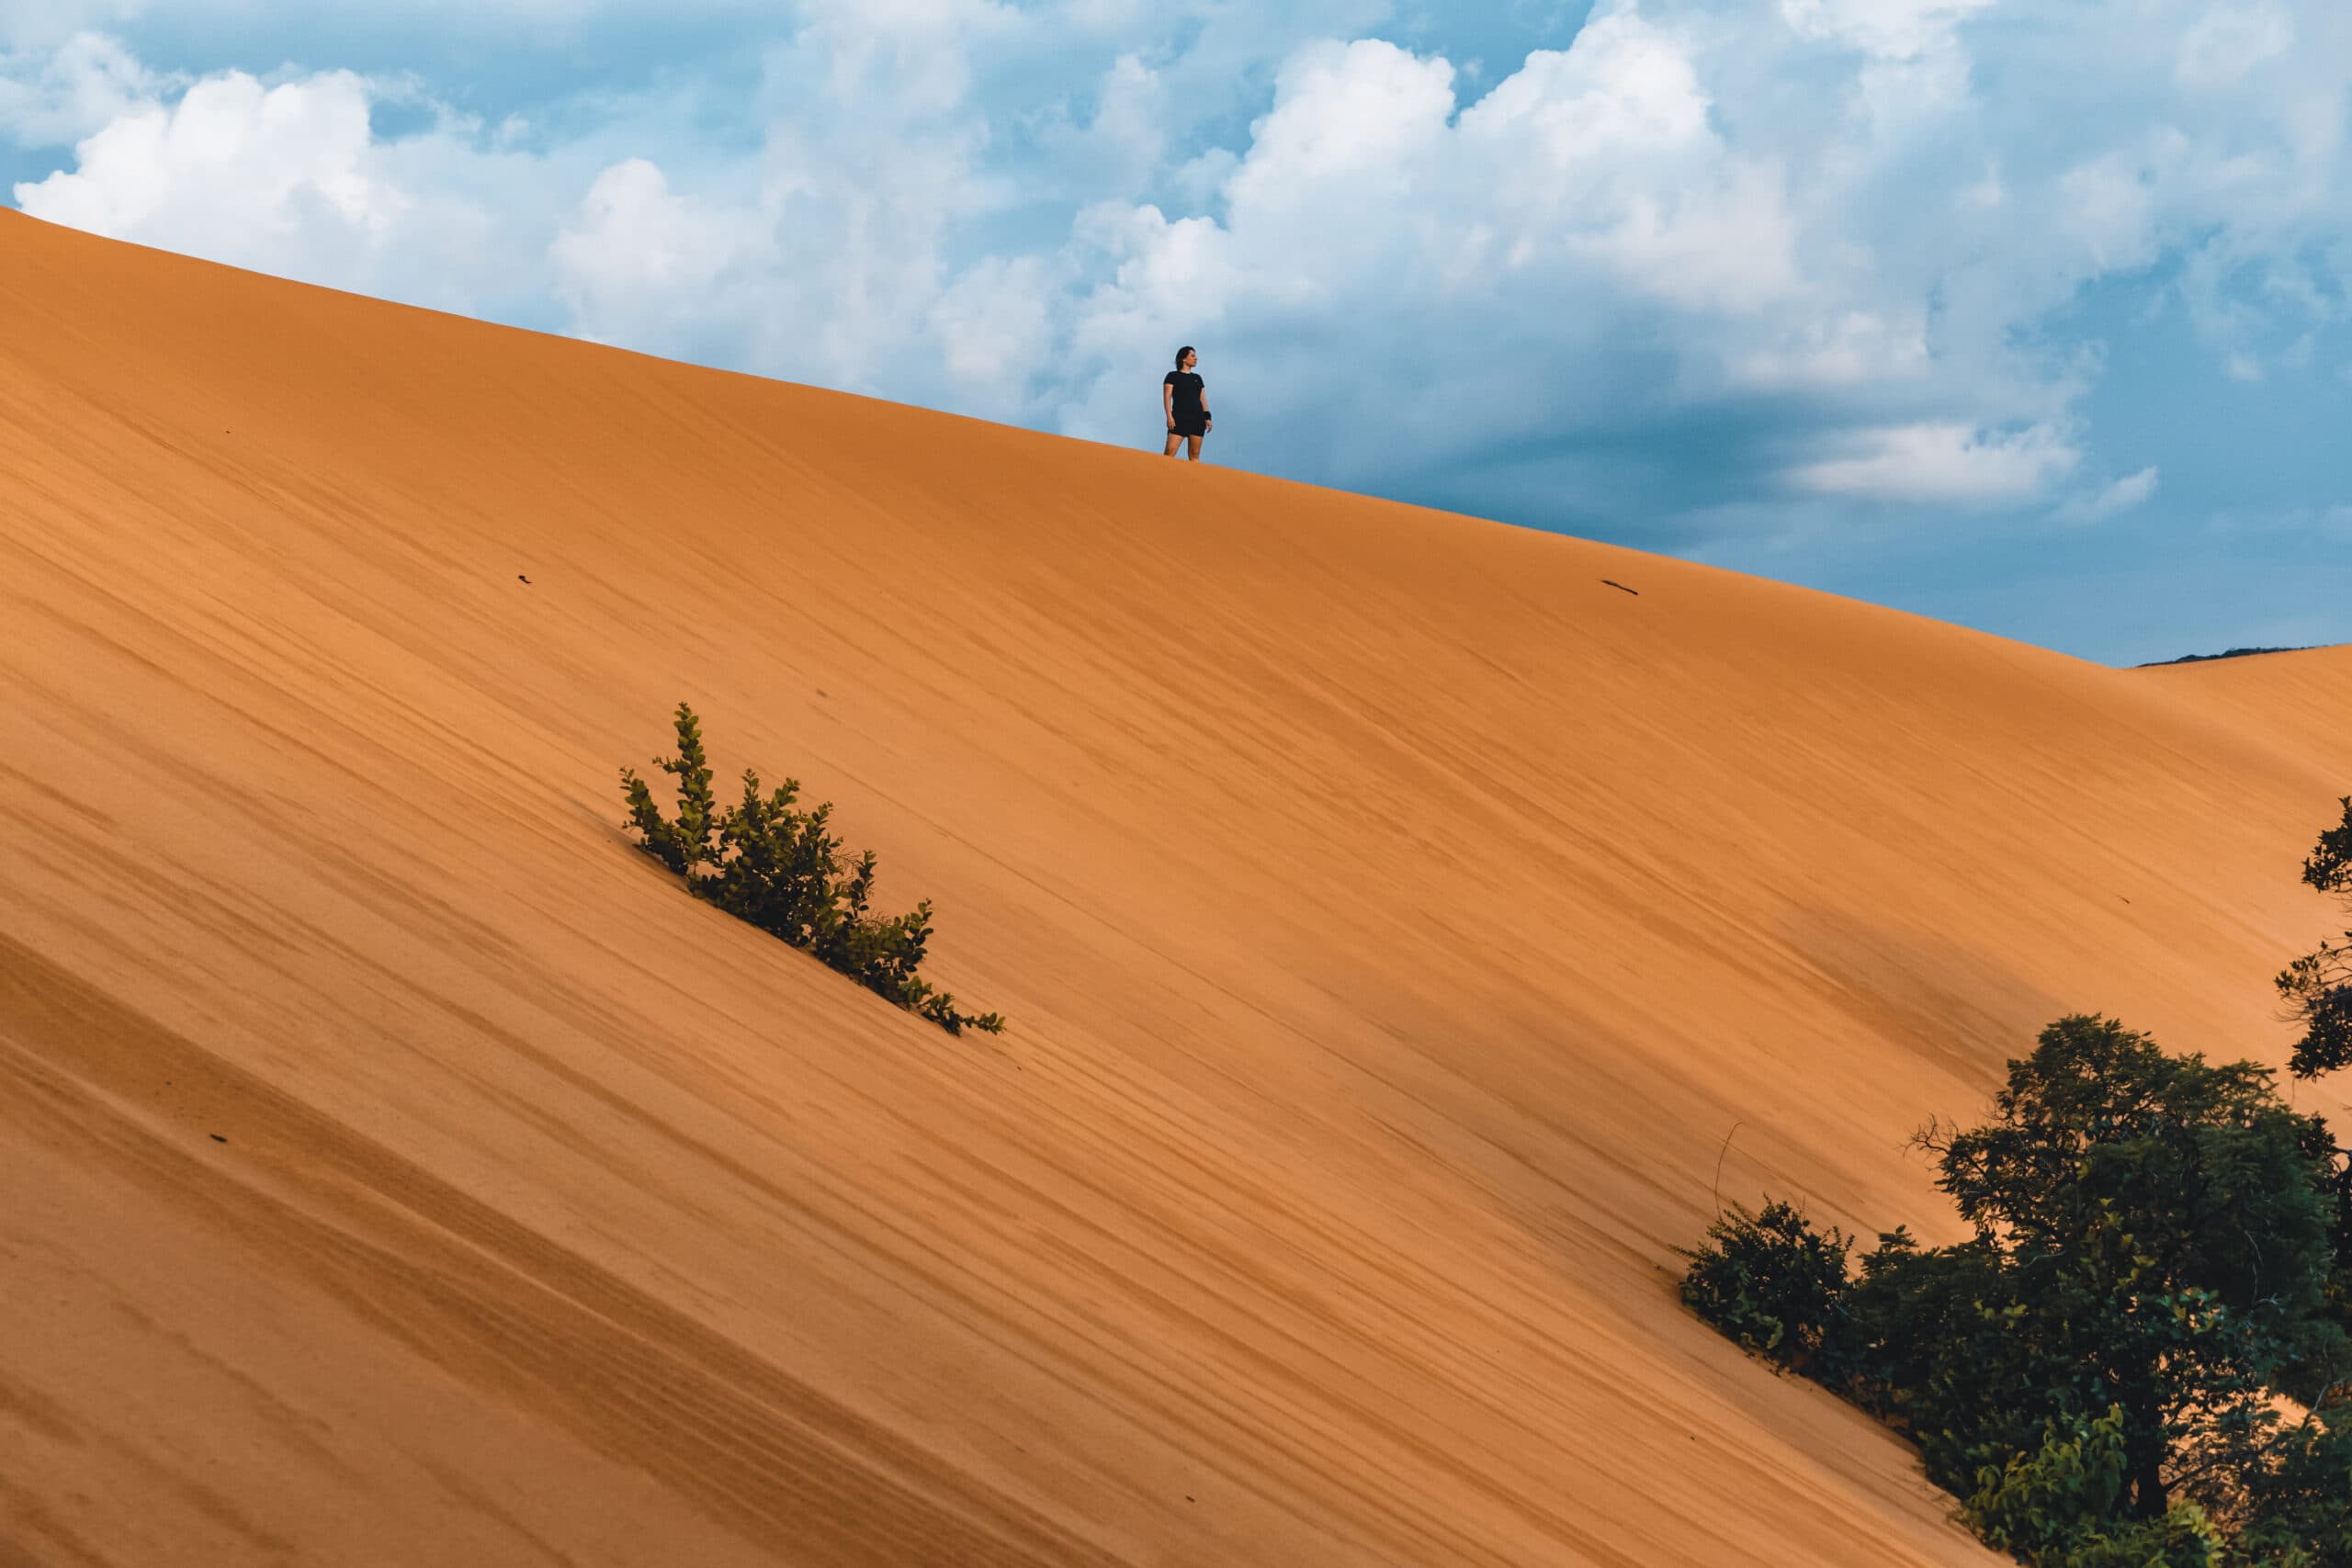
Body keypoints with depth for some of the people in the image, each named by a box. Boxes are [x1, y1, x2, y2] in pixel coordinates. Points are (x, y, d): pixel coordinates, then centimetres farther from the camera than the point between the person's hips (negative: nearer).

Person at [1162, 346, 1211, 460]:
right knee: (1170, 452, -16)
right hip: (1179, 417, -5)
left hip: (1197, 418, 5)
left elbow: (1203, 399, 17)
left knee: (1195, 454, 1)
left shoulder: (1197, 378, 18)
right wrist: (1169, 416, -13)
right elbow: (1167, 397, -2)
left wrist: (1207, 417, 8)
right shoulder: (1173, 376, 4)